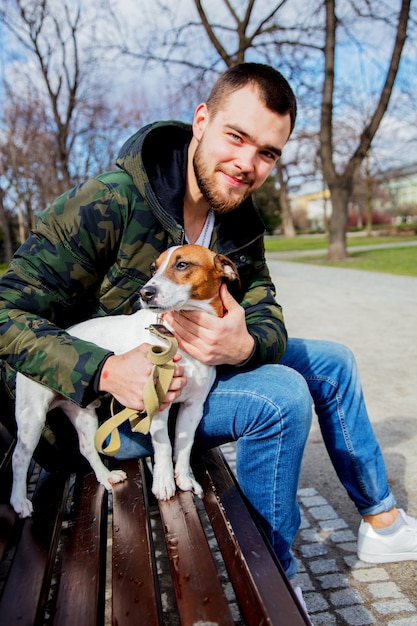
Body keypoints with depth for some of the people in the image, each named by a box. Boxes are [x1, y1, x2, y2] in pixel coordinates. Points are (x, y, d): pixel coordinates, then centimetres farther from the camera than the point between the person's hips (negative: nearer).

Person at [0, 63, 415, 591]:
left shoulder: (240, 221, -3)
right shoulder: (106, 204, -24)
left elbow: (268, 320, -6)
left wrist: (245, 345, -31)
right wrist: (105, 371, -37)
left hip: (195, 372, 8)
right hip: (107, 403, -7)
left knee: (330, 361, 8)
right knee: (280, 394, -28)